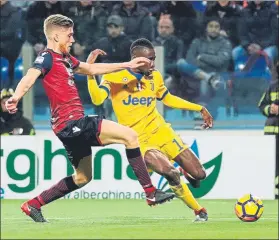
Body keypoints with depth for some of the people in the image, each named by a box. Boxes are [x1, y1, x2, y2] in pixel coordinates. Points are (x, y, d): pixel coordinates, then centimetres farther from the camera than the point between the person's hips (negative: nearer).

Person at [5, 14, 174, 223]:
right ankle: (151, 193, -14)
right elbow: (29, 78, -28)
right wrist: (16, 98, -49)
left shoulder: (65, 58, 19)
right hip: (70, 122, -11)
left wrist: (127, 65, 32)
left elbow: (92, 69, 32)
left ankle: (33, 205, 25)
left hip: (74, 124, 11)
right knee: (129, 135, -15)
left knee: (82, 178, 21)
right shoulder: (47, 58, -10)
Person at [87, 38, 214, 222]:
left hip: (161, 132, 5)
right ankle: (199, 211, -3)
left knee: (199, 175, -4)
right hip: (139, 141, -5)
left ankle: (185, 170, 35)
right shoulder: (114, 78, -9)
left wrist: (200, 109, 18)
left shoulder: (155, 76, 5)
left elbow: (168, 99, 22)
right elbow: (97, 99, -24)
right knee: (170, 173, -30)